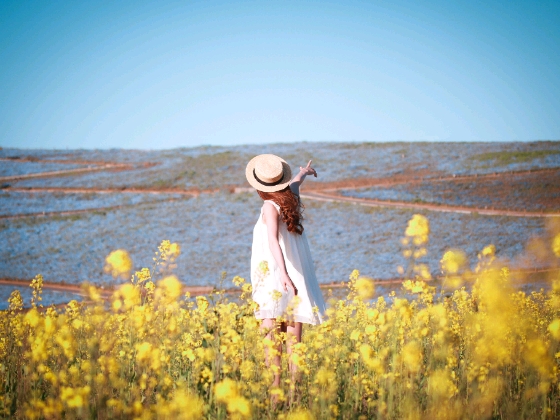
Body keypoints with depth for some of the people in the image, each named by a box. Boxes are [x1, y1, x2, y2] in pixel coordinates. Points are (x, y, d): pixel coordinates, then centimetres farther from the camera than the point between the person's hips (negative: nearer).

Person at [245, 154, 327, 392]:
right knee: (294, 341, 5)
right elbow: (294, 184, 36)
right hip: (296, 282, 7)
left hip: (274, 281, -7)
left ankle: (275, 389, -18)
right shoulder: (292, 199, 10)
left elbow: (273, 240, -25)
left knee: (272, 337, -10)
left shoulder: (271, 206, -8)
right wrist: (302, 174, 59)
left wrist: (283, 274, -38)